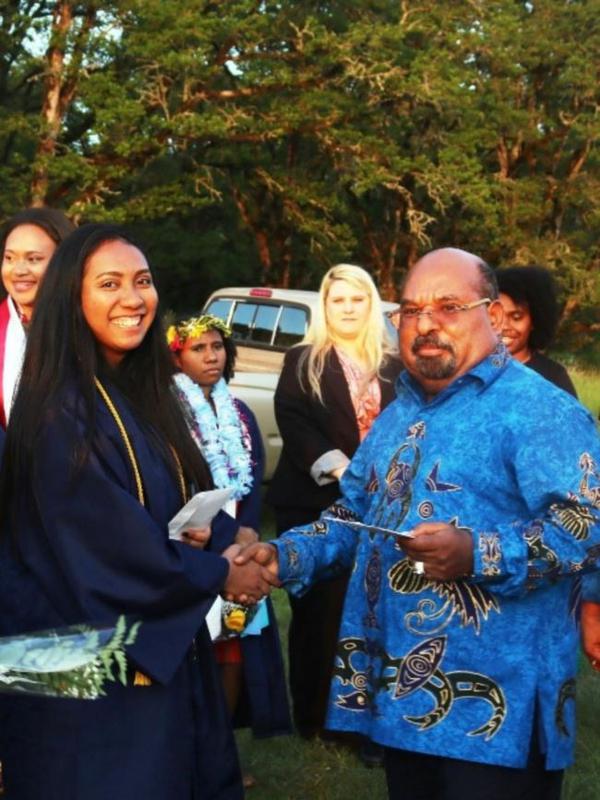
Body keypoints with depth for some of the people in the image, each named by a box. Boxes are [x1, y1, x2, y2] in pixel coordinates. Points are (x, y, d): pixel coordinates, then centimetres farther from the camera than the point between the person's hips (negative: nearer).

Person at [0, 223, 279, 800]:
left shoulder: (143, 394, 8)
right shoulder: (60, 412, -19)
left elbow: (188, 499, 14)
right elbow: (113, 546, -23)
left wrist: (229, 540, -7)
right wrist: (219, 574, -11)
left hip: (164, 645, 9)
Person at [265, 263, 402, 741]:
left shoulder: (393, 368, 12)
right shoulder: (302, 362, 4)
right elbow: (292, 422, -8)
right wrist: (337, 467, -20)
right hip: (315, 504, -2)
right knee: (318, 612, 3)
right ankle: (314, 714, 13)